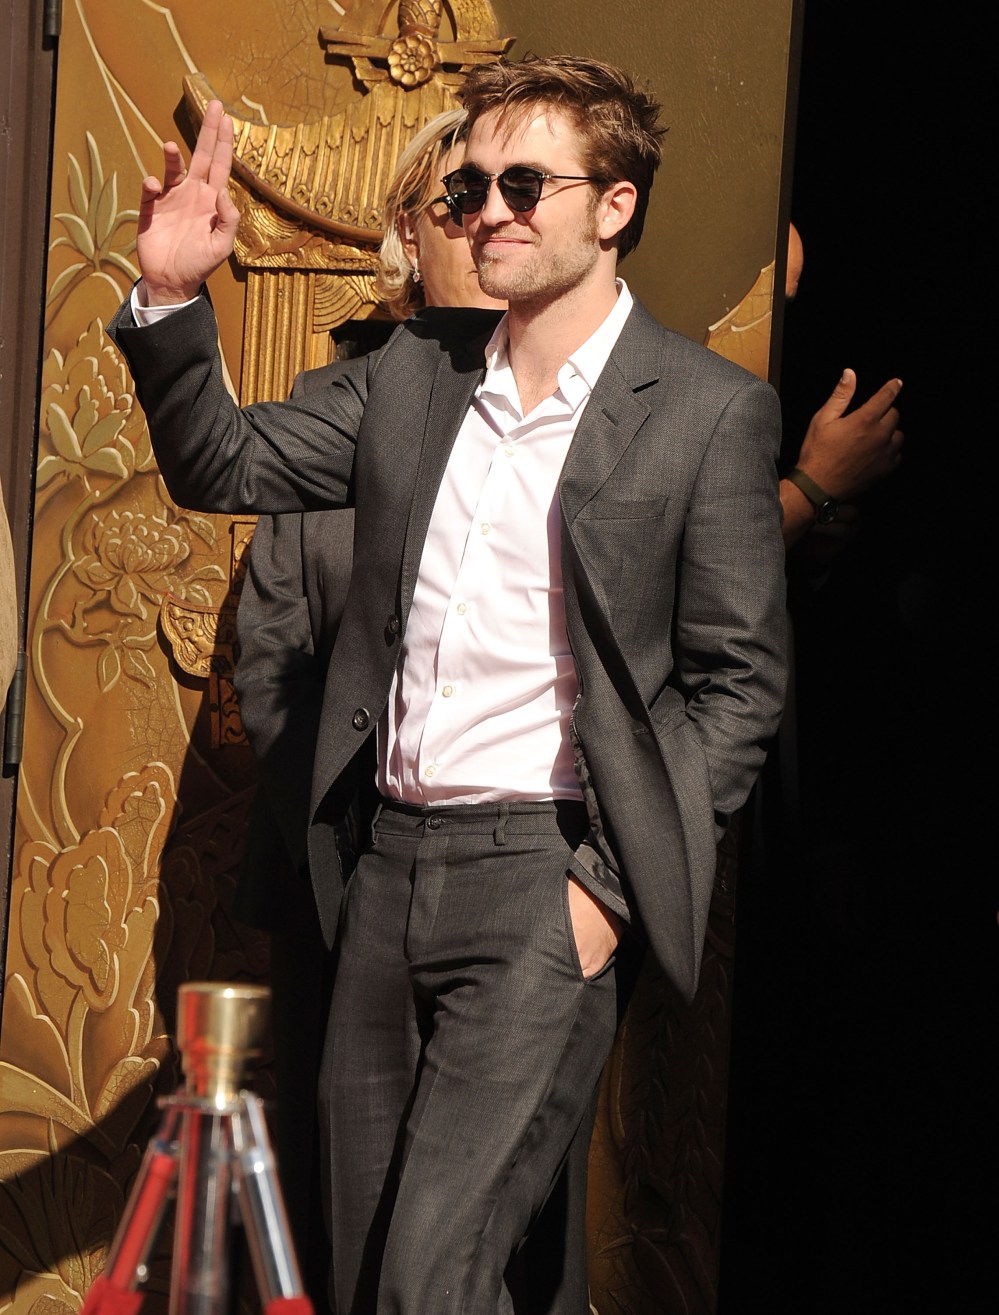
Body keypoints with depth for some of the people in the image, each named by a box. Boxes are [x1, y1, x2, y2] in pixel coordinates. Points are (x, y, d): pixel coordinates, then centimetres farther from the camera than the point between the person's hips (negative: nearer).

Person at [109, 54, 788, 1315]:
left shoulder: (711, 413, -5)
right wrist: (171, 296, -4)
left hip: (541, 879, -6)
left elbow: (738, 682, -4)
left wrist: (607, 885, -10)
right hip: (389, 870, 6)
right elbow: (223, 468, 12)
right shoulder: (415, 370, 11)